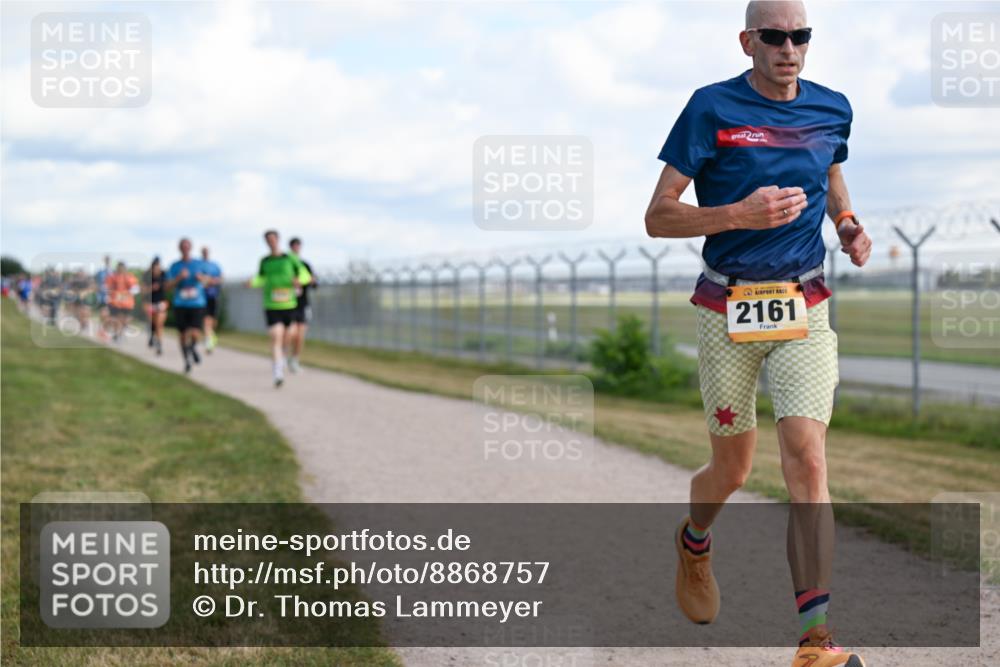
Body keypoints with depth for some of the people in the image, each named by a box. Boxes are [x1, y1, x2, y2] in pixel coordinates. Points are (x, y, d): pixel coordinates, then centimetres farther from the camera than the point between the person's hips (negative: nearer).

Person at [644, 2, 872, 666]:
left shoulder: (831, 108, 6)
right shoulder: (712, 108, -6)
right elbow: (657, 218, -6)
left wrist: (849, 225, 8)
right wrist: (740, 214, -21)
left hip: (805, 310, 2)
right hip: (728, 311, -2)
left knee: (807, 461, -13)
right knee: (732, 471, 10)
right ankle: (694, 541, 46)